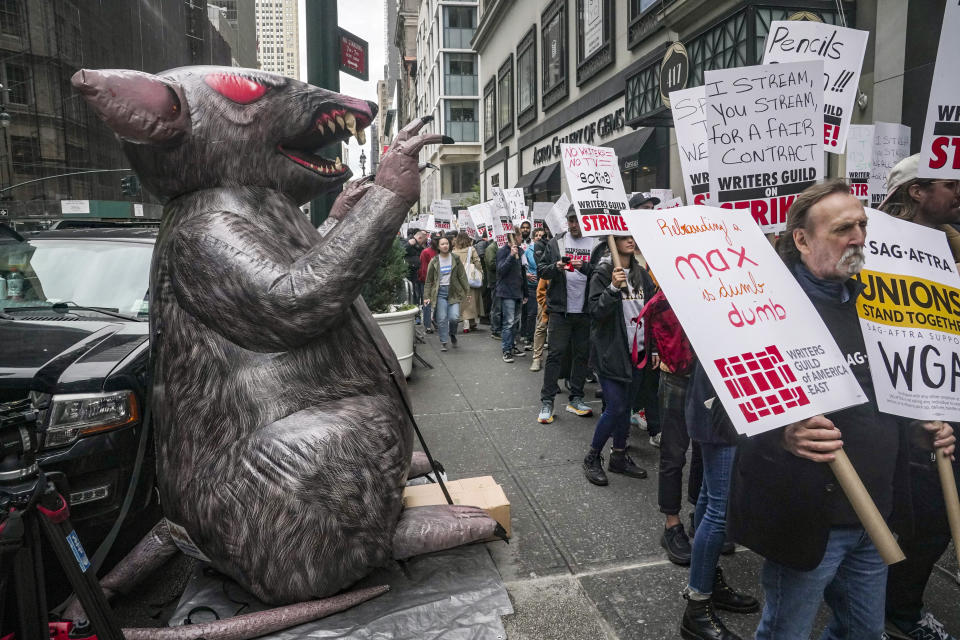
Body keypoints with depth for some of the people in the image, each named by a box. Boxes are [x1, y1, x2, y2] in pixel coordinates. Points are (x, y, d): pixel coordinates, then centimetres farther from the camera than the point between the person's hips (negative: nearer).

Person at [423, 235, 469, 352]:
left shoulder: (455, 259, 4)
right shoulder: (434, 261, 4)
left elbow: (462, 277, 6)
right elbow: (429, 280, 7)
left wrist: (467, 293, 4)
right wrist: (427, 296, 1)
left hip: (453, 292, 0)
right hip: (440, 292, 0)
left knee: (454, 317, -12)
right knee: (442, 318, -3)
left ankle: (452, 334, 19)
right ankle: (443, 342, 12)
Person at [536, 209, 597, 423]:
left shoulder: (596, 243, 2)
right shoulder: (556, 242, 5)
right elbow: (541, 268, 5)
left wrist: (584, 267, -22)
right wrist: (556, 267, -14)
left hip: (585, 310, 1)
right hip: (560, 309, -1)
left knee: (582, 355, 11)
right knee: (555, 354, 0)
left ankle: (576, 399, 24)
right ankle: (547, 401, 7)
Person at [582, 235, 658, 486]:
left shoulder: (642, 275, 10)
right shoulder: (602, 274, -7)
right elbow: (595, 311, -15)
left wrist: (653, 349, 12)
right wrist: (613, 288, -28)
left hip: (637, 353, 6)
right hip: (611, 352, -6)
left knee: (626, 407, 12)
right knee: (615, 408, -8)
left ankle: (619, 457, 27)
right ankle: (592, 458, 11)